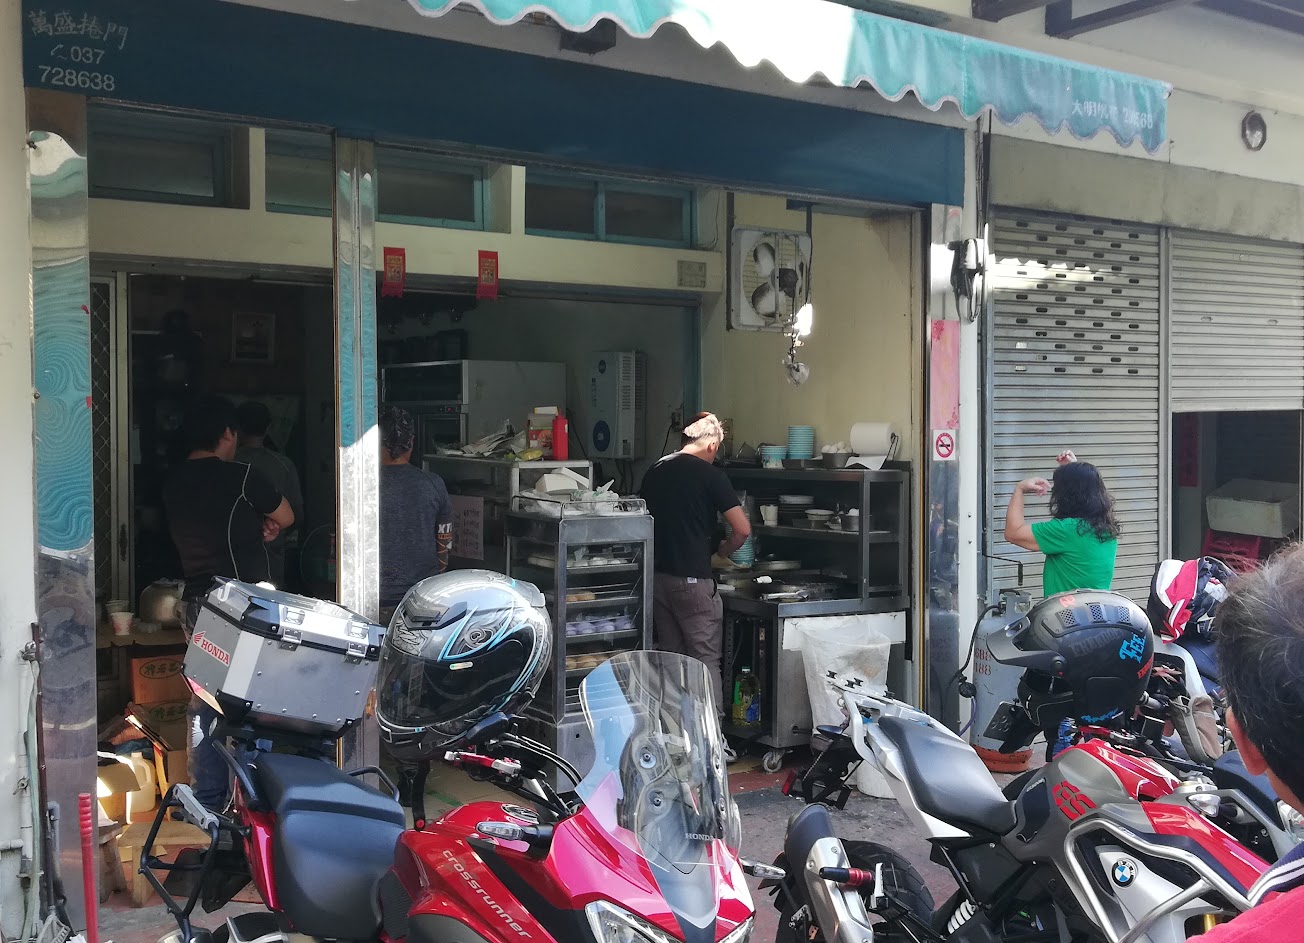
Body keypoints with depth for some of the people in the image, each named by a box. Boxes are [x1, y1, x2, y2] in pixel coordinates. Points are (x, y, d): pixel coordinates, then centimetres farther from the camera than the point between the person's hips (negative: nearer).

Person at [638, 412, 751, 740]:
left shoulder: (654, 471, 9)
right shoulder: (710, 475, -9)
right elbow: (742, 529, -12)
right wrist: (721, 550, 6)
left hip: (657, 576, 6)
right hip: (692, 580, -6)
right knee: (706, 660, 0)